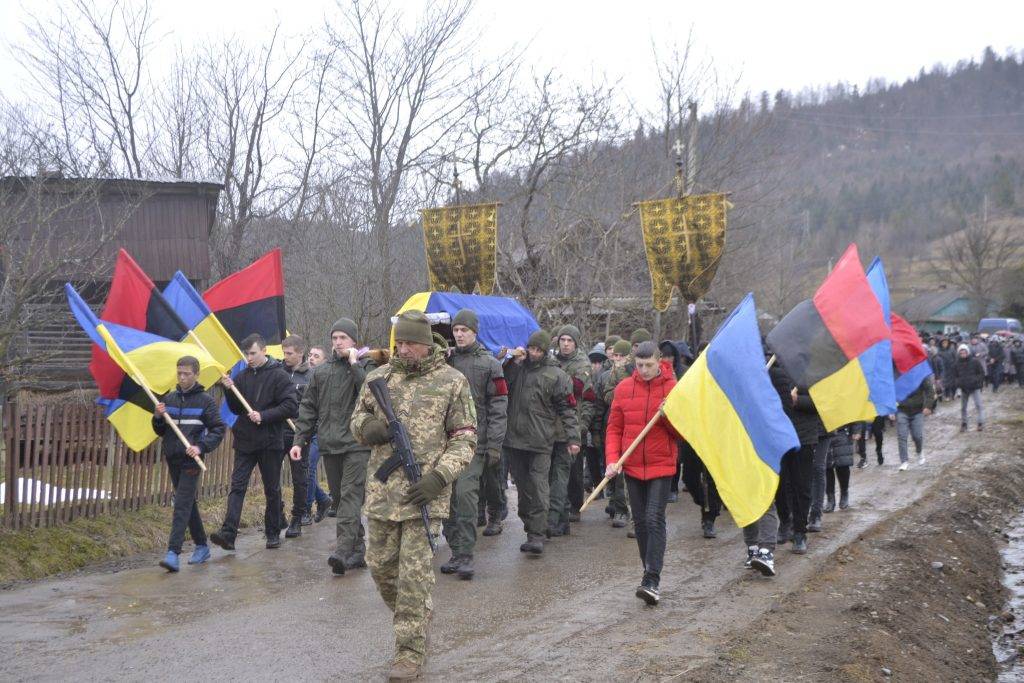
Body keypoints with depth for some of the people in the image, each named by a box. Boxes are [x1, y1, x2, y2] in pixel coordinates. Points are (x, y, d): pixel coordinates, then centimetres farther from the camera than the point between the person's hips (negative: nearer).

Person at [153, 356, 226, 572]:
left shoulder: (206, 400, -4)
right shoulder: (169, 398, 10)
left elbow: (218, 429, -5)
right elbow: (160, 431, 14)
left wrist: (201, 447, -19)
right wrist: (158, 417, -7)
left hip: (191, 460, -6)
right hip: (172, 459, 6)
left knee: (182, 506, -12)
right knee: (189, 505, 14)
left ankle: (173, 553, -17)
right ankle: (202, 546, 26)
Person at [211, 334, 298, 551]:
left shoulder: (278, 376, -6)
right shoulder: (242, 376, 9)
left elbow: (291, 406, -13)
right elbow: (236, 409, 13)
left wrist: (263, 416, -19)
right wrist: (230, 390, -4)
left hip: (270, 442, -4)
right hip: (245, 441, 4)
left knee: (272, 490, 8)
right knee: (237, 486, -7)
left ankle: (273, 534, 19)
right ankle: (228, 533, -15)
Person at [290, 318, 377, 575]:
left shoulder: (366, 366, 2)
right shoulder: (321, 372, 16)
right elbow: (308, 408, 16)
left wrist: (354, 363, -13)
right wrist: (299, 440, 9)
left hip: (357, 444, -6)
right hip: (329, 446, 6)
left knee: (350, 495, -14)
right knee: (338, 498, 8)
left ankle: (343, 549, -22)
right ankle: (357, 549, 16)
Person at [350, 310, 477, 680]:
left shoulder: (452, 381, -3)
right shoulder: (379, 376, 8)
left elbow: (464, 439, -2)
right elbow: (357, 418, 18)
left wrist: (439, 475, -16)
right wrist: (367, 427, -7)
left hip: (424, 495, -4)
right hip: (381, 492, 5)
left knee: (415, 575, -4)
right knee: (380, 565, 13)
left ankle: (410, 652, 6)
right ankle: (410, 622, 37)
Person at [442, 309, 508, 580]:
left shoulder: (489, 363, 1)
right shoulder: (446, 361, 13)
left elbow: (498, 406, -2)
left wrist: (494, 444, -8)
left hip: (475, 441, -4)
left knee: (466, 494, -13)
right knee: (449, 496, 4)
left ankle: (465, 554, -10)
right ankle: (455, 550, 13)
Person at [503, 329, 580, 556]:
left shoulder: (557, 375, 1)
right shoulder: (517, 368, 13)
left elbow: (567, 408, 1)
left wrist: (573, 438, -4)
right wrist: (512, 362, -4)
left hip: (540, 442, -4)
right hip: (513, 439, 4)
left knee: (538, 489, -8)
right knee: (522, 487, 11)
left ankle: (537, 535, -10)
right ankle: (529, 526, 21)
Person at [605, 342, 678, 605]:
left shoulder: (673, 389, -4)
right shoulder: (624, 388, 3)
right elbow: (614, 428, 7)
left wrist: (669, 416, -20)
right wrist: (612, 459, -5)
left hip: (661, 466, -3)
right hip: (632, 466, 4)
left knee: (655, 519, -12)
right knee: (640, 521, 11)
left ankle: (652, 581, -13)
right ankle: (650, 571, 24)